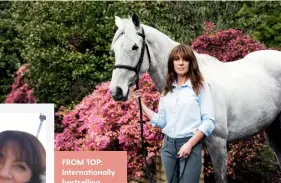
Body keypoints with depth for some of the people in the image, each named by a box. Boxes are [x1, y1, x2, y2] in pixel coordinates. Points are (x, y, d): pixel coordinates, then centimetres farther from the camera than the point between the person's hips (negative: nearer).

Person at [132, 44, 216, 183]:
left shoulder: (200, 87, -2)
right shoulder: (168, 89, 13)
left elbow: (208, 121, -8)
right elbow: (161, 121, 9)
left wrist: (190, 144, -17)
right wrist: (141, 104, 5)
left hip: (190, 145, -5)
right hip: (168, 145, 5)